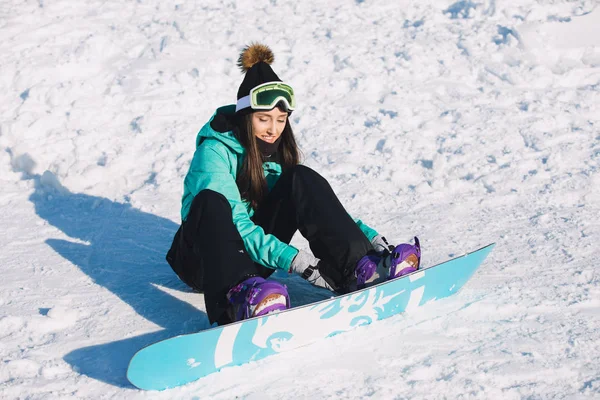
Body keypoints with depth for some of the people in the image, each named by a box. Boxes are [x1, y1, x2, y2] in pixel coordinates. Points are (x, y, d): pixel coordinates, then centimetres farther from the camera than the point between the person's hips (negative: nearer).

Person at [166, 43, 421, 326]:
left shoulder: (278, 152, 2)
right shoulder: (214, 151, -17)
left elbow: (316, 203, 3)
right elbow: (235, 223, -29)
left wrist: (370, 236, -12)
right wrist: (292, 260, -41)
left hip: (255, 258, 5)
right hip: (204, 258, -5)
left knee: (301, 179, -18)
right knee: (211, 201, -37)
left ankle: (358, 269, -31)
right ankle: (238, 295, -59)